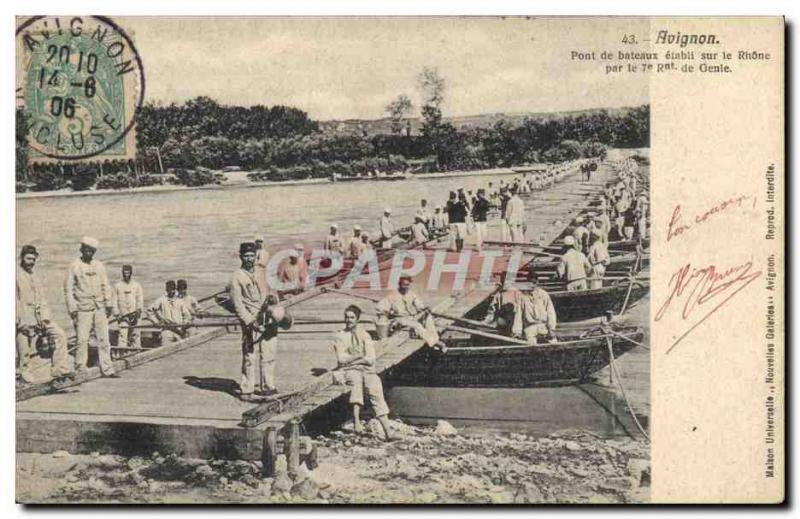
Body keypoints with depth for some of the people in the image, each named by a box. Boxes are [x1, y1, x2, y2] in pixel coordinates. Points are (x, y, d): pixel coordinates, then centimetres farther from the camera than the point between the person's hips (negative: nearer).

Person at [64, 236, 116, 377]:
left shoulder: (99, 266, 11)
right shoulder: (74, 266, -1)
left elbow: (105, 286, 14)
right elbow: (68, 289, -1)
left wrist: (109, 304, 6)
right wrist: (72, 309, -7)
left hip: (100, 308, 4)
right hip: (83, 309, -4)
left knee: (103, 339, 2)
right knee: (82, 340, -5)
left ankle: (107, 369, 4)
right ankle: (80, 369, 5)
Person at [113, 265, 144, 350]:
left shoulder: (136, 285, 8)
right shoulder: (117, 285, 9)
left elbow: (140, 299, 4)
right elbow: (115, 300, 8)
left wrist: (138, 310, -9)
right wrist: (117, 313, 1)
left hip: (134, 314, 1)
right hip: (123, 315, -1)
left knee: (135, 334, 1)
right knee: (123, 333, -10)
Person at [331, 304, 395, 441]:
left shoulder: (365, 335, 16)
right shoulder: (339, 336, 14)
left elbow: (371, 359, 3)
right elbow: (341, 359, 0)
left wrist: (350, 359, -5)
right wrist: (359, 356, -6)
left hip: (366, 369, 1)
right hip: (348, 370, -1)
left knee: (375, 389, -27)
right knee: (356, 379, -37)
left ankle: (387, 430, -34)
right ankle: (356, 419, -46)